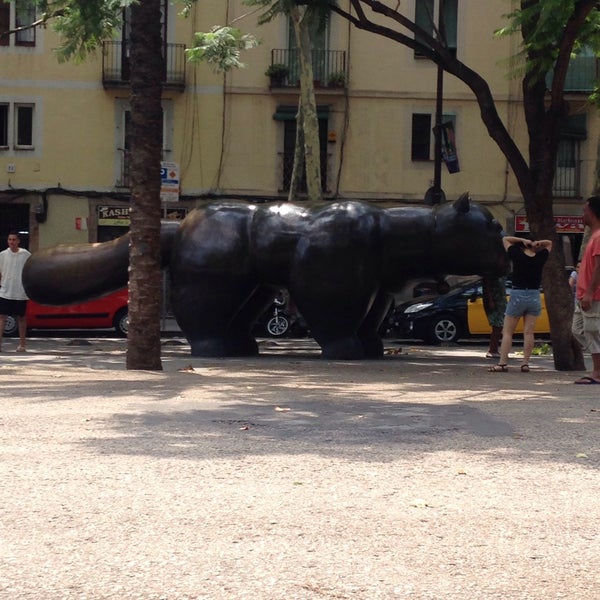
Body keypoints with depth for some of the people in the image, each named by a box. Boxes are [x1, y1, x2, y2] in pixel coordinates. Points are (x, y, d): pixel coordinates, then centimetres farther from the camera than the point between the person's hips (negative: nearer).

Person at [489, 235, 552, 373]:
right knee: (528, 333, 4)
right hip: (534, 296, 3)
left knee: (507, 332, 1)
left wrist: (522, 240, -3)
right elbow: (549, 243, 20)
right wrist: (538, 244, 1)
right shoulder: (540, 258, 1)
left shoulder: (517, 256, -8)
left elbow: (505, 239, 4)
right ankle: (525, 363, 1)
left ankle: (503, 363, -6)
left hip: (517, 295, -3)